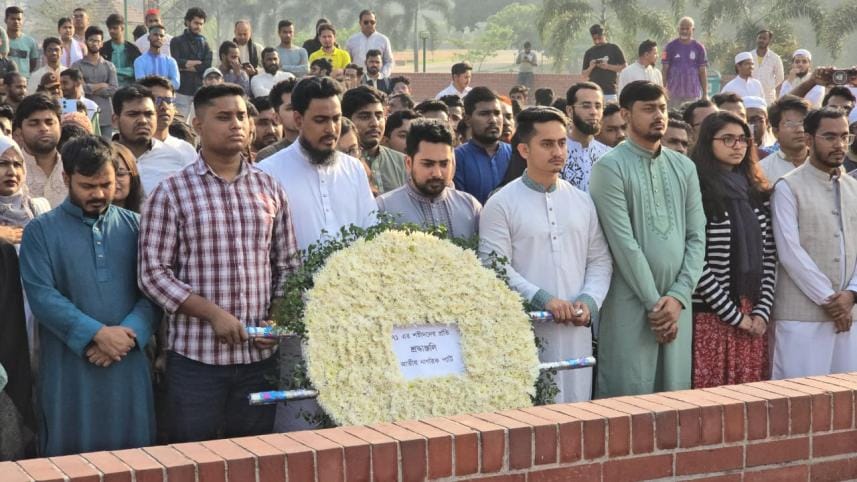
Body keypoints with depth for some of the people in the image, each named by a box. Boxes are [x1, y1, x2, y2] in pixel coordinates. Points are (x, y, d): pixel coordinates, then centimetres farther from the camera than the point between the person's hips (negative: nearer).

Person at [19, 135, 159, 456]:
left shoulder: (135, 226, 10)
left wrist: (129, 333, -15)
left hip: (129, 364, 2)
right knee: (71, 453, 4)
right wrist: (98, 334, -18)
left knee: (133, 452, 7)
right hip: (69, 367, -2)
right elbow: (42, 295, -9)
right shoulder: (41, 231, 3)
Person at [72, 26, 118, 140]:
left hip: (105, 116, 3)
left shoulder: (109, 66, 13)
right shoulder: (77, 66, 6)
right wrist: (101, 86, -3)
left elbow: (114, 90, 2)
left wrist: (90, 89, -4)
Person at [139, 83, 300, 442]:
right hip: (194, 356, -3)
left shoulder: (269, 190, 9)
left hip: (259, 356, 3)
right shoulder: (172, 193, -2)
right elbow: (153, 272, -6)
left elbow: (288, 265, 15)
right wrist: (214, 314, -15)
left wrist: (277, 318, -2)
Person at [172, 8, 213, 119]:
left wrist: (185, 66, -8)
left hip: (200, 89, 3)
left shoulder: (204, 44, 14)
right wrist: (197, 63, -5)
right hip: (182, 90, -2)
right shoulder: (177, 42, 5)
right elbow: (176, 63, -9)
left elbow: (206, 67, -2)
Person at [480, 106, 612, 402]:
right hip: (526, 331, -4)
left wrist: (589, 301, -4)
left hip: (577, 329, 4)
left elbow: (600, 260, 14)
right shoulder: (501, 205, -1)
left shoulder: (582, 202, 14)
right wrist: (543, 299, -16)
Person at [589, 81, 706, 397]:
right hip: (630, 306, -5)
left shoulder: (684, 167, 13)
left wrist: (678, 296, -5)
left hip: (677, 303, 5)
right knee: (629, 399, -4)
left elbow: (697, 236, 8)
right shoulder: (610, 167, -5)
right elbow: (624, 243, -10)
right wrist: (654, 302, -11)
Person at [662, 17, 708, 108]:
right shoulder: (671, 47, 3)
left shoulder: (699, 48, 4)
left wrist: (705, 94, 2)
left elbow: (703, 72, 6)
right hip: (674, 93, 0)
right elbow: (665, 70, 3)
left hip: (693, 93, 0)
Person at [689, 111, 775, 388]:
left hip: (754, 317, 5)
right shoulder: (697, 192, -8)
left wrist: (762, 310, 0)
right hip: (711, 315, -5)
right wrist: (734, 314, -10)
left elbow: (770, 257, 12)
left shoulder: (758, 194, 12)